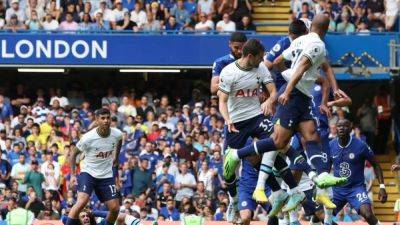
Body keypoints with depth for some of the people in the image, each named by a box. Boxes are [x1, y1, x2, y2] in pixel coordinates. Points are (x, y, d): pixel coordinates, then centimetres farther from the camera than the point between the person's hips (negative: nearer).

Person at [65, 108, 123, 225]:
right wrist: (73, 174, -10)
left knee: (115, 208, 0)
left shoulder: (117, 134, -10)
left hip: (107, 175, 4)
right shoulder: (88, 138, -21)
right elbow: (74, 154, -6)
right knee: (82, 201, -26)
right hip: (88, 173, -4)